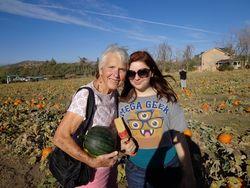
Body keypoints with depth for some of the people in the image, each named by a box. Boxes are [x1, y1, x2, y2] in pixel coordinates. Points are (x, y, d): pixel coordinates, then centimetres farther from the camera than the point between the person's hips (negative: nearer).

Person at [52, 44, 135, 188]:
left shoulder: (114, 93, -5)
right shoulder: (86, 96, -26)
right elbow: (60, 138, -25)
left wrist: (123, 143, -9)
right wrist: (93, 162, -25)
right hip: (90, 171, -6)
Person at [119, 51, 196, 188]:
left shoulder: (167, 99, -9)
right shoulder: (122, 103, -7)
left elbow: (179, 138, -4)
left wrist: (189, 175, -1)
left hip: (168, 169, 0)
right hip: (136, 171, 1)